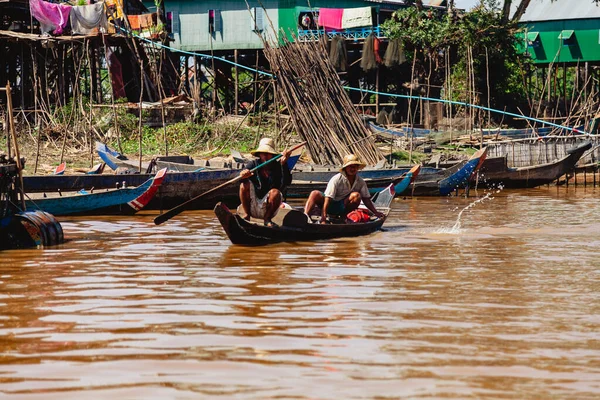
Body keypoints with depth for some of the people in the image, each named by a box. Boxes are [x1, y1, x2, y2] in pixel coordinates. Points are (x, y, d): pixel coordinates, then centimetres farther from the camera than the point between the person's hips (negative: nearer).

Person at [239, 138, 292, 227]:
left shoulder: (277, 166, -4)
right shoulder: (253, 164, -1)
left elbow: (287, 182, -20)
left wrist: (284, 164, -32)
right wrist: (243, 174, -43)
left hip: (268, 208, -1)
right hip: (252, 207, 1)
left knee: (275, 192, -30)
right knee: (245, 183, -21)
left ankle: (267, 219, -9)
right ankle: (246, 216, -15)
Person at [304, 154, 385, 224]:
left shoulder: (360, 182, -1)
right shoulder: (336, 179, -16)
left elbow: (366, 199, 8)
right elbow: (328, 198, -23)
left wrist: (376, 212, -5)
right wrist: (323, 219, -32)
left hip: (343, 206, 3)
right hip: (331, 205, -3)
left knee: (356, 195, -25)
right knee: (315, 194, -30)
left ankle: (343, 217, -19)